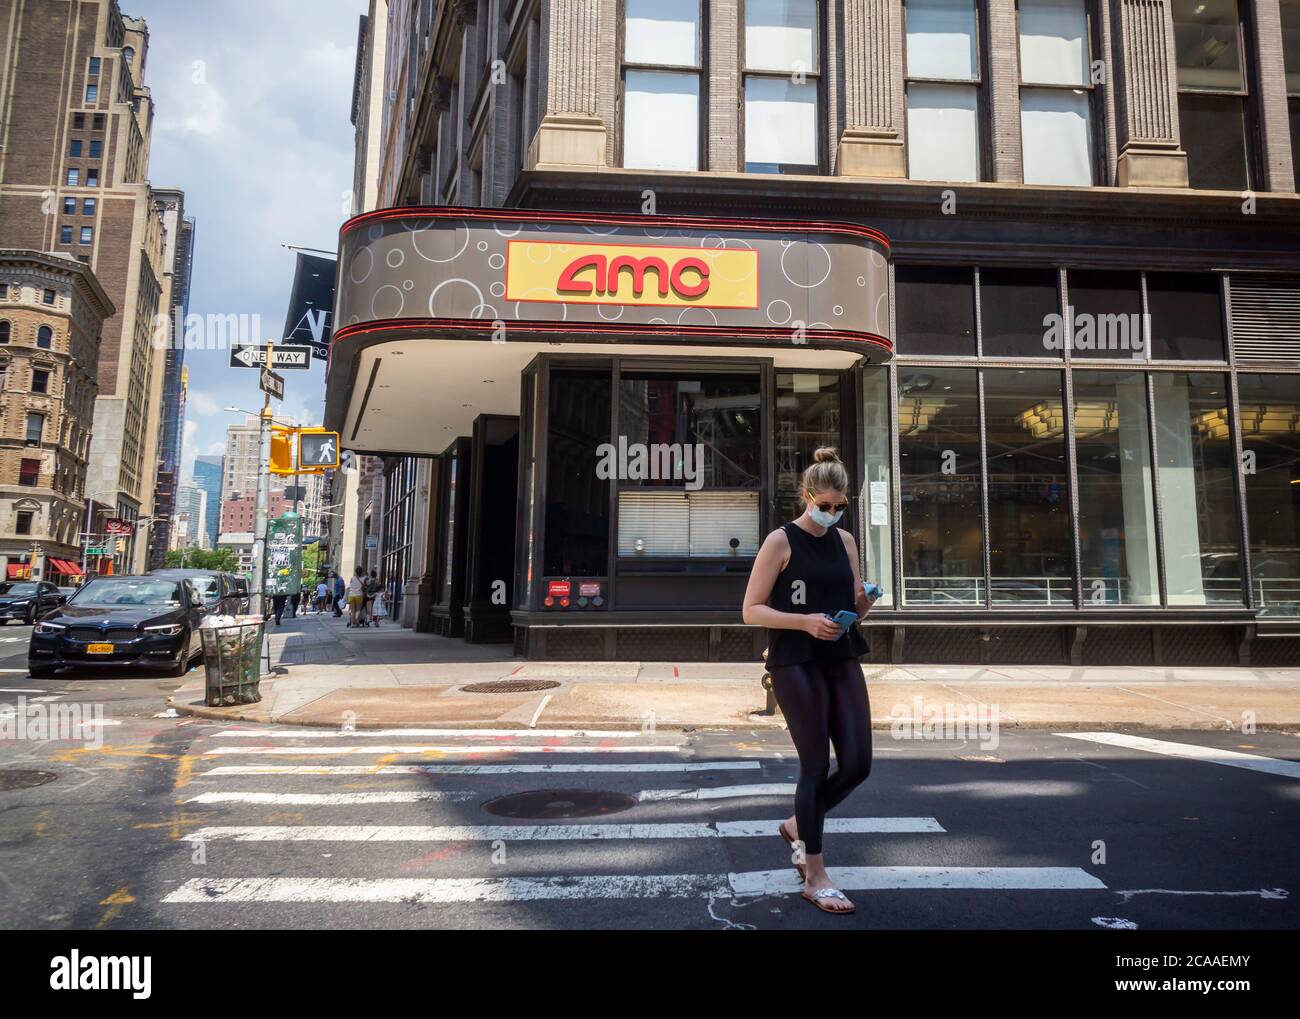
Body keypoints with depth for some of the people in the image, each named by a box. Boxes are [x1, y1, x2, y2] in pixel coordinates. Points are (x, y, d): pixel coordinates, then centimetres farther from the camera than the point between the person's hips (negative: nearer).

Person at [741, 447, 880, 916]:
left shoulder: (845, 541, 10)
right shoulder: (780, 541, -7)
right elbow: (751, 610, -9)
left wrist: (865, 602, -6)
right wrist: (805, 622, -21)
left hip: (843, 661, 6)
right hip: (796, 665, -6)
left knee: (858, 763, 3)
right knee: (817, 765, -4)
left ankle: (798, 824, 31)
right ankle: (815, 878, 12)